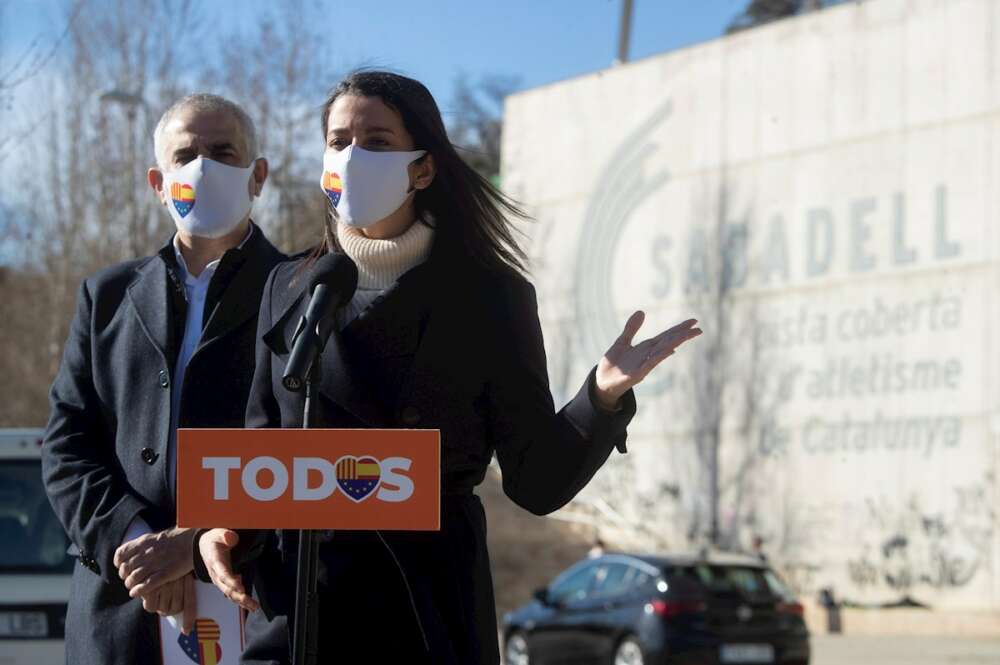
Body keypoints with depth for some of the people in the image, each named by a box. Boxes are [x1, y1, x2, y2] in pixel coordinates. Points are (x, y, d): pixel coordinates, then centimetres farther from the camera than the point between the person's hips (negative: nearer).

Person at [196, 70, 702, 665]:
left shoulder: (491, 298, -1)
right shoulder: (289, 289, 7)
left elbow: (536, 482, -3)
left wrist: (604, 397, -19)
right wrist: (227, 526, -4)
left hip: (430, 613, -2)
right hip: (291, 606, 2)